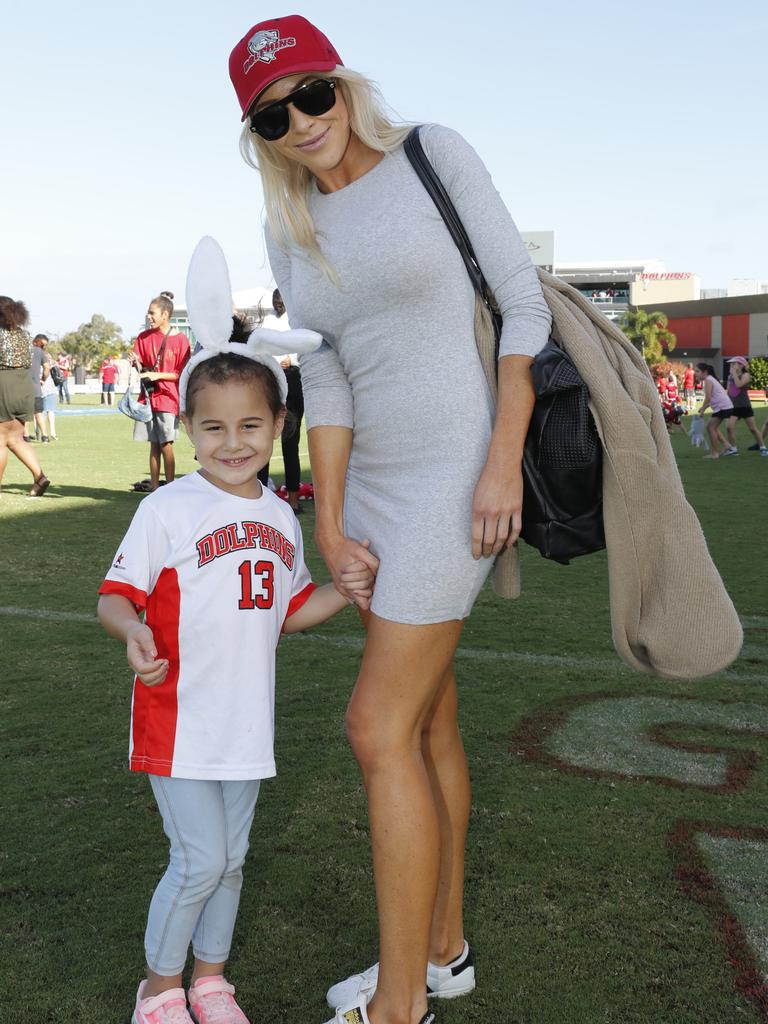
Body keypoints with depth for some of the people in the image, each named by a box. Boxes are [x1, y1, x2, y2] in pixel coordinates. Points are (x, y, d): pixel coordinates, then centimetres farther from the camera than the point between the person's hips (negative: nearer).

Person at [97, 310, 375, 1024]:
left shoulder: (280, 518, 6)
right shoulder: (168, 509, -13)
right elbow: (115, 595, -12)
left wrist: (343, 593, -3)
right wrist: (133, 633, -33)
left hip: (245, 720, 6)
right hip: (178, 723, -5)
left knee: (230, 860, 16)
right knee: (199, 863, -2)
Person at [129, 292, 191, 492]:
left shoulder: (180, 339, -6)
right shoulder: (144, 337, 8)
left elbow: (182, 374, -6)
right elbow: (141, 367, 11)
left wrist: (157, 375, -15)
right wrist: (136, 363, -11)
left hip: (168, 398, -4)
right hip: (149, 397, 4)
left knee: (166, 445, -6)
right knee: (154, 445, 7)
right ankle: (154, 489, 12)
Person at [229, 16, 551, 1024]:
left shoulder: (434, 155, -5)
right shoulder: (292, 232, 10)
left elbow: (524, 303, -8)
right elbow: (326, 382, 8)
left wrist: (504, 461, -17)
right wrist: (329, 525, 2)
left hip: (462, 468, -7)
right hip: (375, 479, 7)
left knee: (380, 726, -8)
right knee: (427, 719, 14)